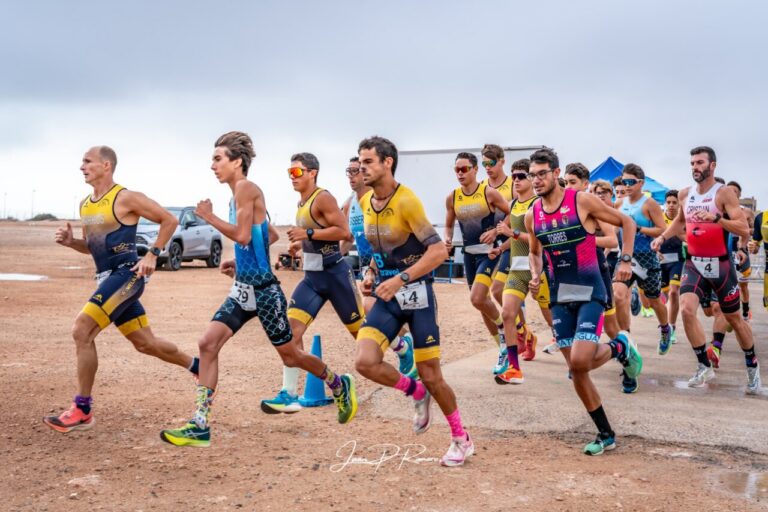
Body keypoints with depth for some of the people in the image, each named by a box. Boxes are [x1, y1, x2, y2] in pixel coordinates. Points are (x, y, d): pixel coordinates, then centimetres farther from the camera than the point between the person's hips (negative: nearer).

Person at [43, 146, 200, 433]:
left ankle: (82, 410, -10)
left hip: (126, 276, -9)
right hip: (106, 279, 9)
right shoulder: (85, 205, 13)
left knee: (82, 330, -19)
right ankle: (197, 366, 37)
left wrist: (152, 255, -12)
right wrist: (70, 242, 3)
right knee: (145, 344, 15)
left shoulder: (126, 198, -11)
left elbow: (169, 220, -7)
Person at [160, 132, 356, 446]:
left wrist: (209, 217, -13)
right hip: (242, 289, 9)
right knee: (208, 344, -4)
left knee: (290, 356, 7)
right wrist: (239, 263, 15)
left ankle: (339, 385, 33)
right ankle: (200, 426, -2)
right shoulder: (237, 194, 13)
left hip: (263, 289, -9)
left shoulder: (246, 188, -14)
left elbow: (243, 235, -24)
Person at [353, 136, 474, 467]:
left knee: (430, 375, 0)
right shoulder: (366, 202, 6)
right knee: (365, 362, -13)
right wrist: (371, 273, 5)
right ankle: (416, 392, 15)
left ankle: (462, 440, 22)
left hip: (416, 294, -6)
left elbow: (438, 251, -21)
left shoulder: (406, 200, -17)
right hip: (387, 294, 6)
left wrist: (400, 279, -26)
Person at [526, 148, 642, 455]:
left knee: (580, 361, -21)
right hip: (559, 295, 5)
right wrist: (535, 276, 2)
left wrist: (626, 260, -10)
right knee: (576, 369, 3)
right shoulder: (532, 215, 4)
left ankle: (619, 347, 13)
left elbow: (626, 223, 0)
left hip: (589, 292, -5)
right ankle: (606, 435, 18)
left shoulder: (582, 201, -10)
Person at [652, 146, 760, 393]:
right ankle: (705, 367, -5)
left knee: (733, 317, 9)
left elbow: (744, 230, -21)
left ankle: (752, 366, 31)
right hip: (694, 263, 4)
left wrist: (716, 218, -33)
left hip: (720, 265, -4)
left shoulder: (724, 193, -12)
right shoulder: (685, 194, 4)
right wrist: (663, 236, 8)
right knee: (686, 309, -17)